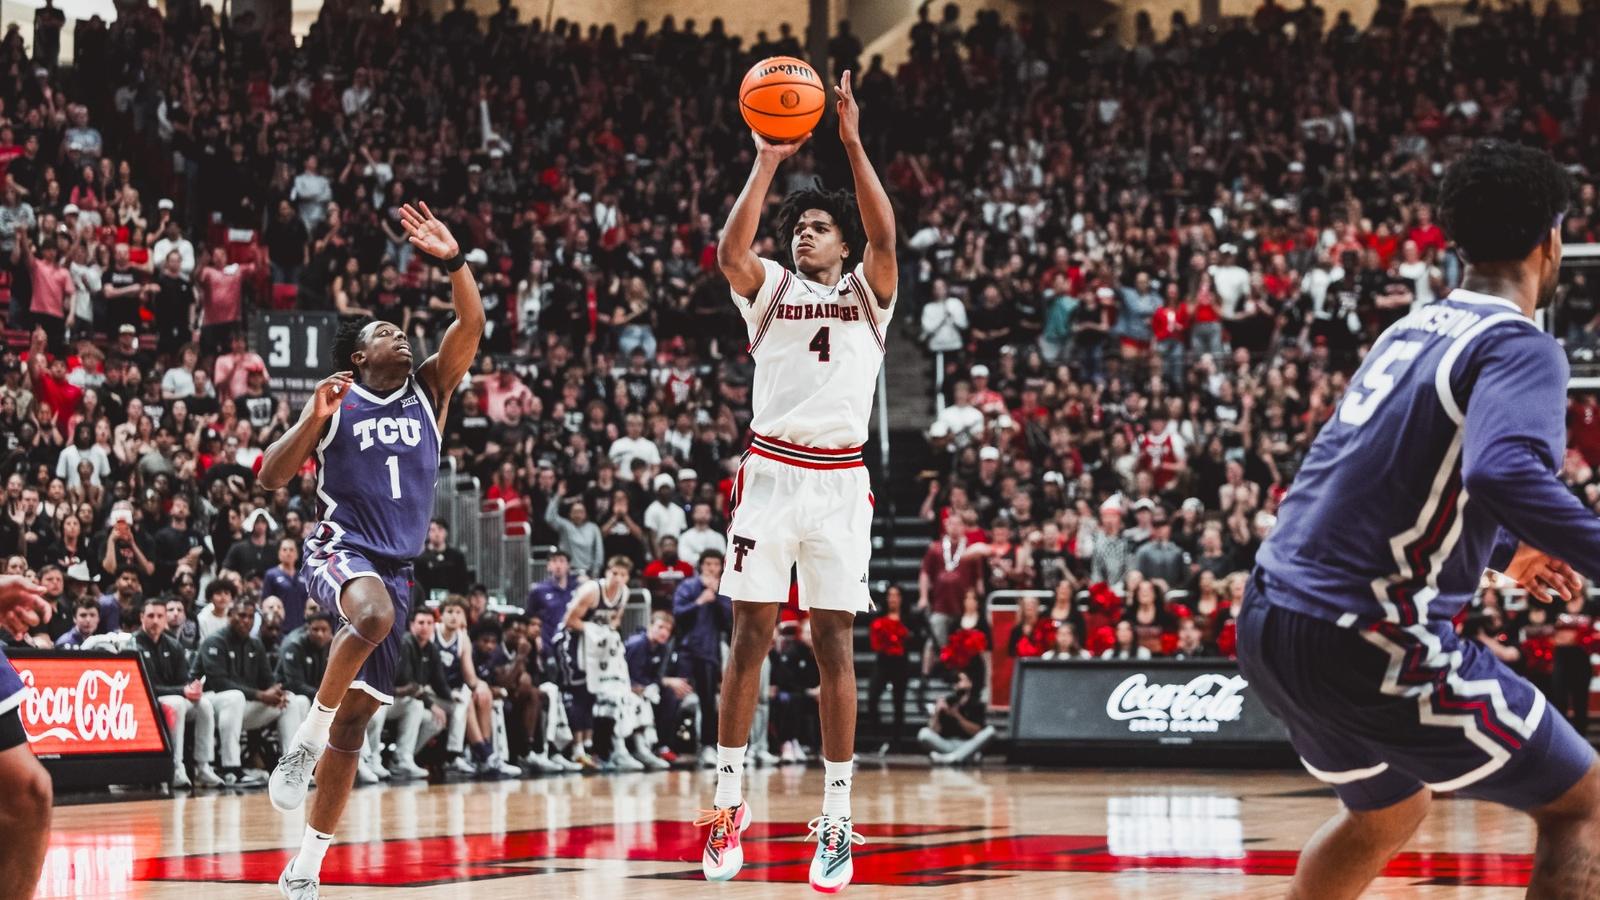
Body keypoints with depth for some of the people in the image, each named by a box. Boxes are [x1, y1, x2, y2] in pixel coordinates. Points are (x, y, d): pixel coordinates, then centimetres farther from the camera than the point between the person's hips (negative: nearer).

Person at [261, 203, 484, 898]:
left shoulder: (429, 390, 12)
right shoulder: (336, 401, 4)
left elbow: (470, 328, -3)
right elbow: (271, 478, -1)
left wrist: (454, 261, -16)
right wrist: (314, 421, -17)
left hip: (398, 565, 4)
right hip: (340, 548, -4)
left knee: (354, 722, 2)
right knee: (374, 614, -40)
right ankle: (304, 741, -25)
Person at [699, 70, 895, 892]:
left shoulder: (866, 293, 8)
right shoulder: (770, 289, 9)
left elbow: (885, 237, -12)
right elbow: (730, 249, -12)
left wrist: (852, 143, -16)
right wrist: (766, 162, -13)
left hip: (839, 482, -1)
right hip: (770, 474, 1)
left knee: (835, 648, 1)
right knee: (749, 640, 0)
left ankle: (837, 820, 4)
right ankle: (728, 801, 7)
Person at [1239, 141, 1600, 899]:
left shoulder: (1413, 329, 16)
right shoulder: (1518, 347, -11)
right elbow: (1505, 474, -31)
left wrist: (1501, 552, 36)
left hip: (1269, 624, 9)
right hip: (1367, 639, -9)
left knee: (1388, 812, 33)